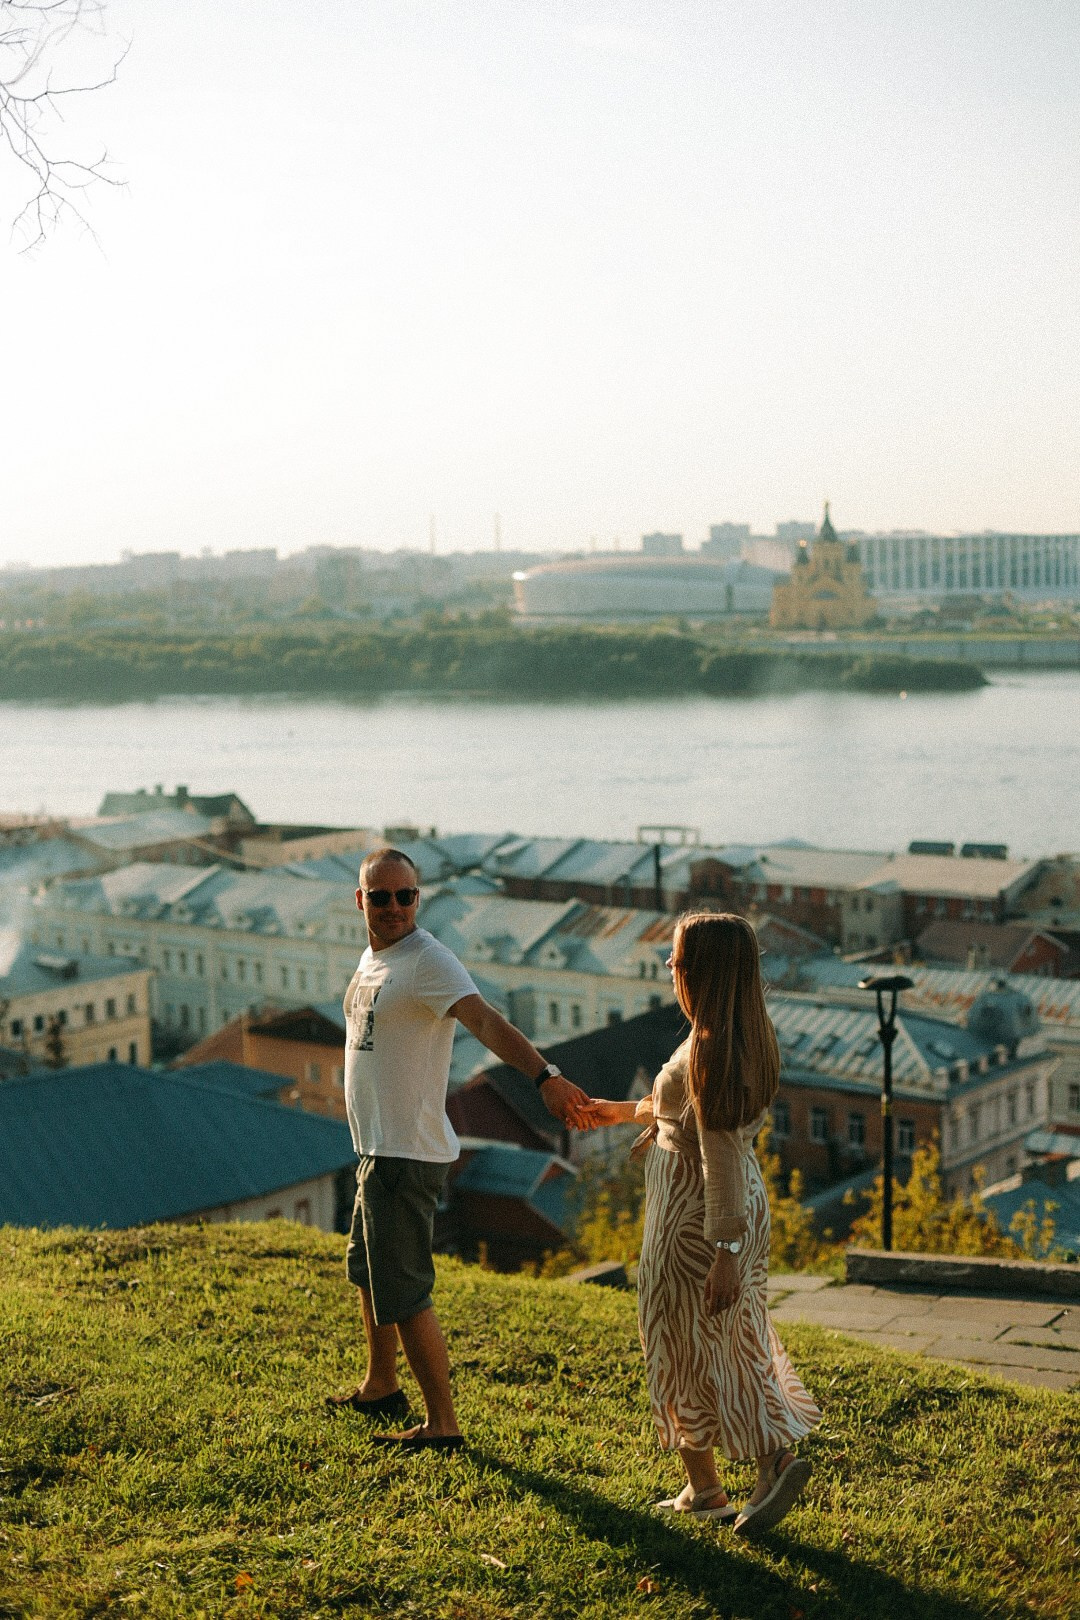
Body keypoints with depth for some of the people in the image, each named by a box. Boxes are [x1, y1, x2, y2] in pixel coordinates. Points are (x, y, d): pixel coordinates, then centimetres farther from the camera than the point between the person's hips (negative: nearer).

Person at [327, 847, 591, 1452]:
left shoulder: (428, 961, -20)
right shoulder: (373, 958, 10)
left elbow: (486, 1020, -35)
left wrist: (545, 1074, -52)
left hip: (407, 1153, -10)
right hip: (378, 1149, 10)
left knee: (404, 1294, -5)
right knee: (367, 1270, 25)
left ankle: (443, 1423, 6)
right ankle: (380, 1388, 43)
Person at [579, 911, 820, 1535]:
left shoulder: (708, 1050, -24)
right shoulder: (753, 1039, 3)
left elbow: (721, 1157, -26)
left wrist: (726, 1252, -25)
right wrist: (626, 1110, 31)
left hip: (696, 1211, -8)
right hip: (745, 1203, 8)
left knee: (684, 1349, 8)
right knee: (738, 1341, 17)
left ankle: (705, 1490, 20)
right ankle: (777, 1457, 9)